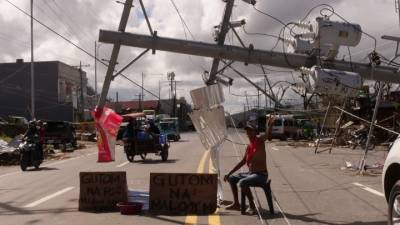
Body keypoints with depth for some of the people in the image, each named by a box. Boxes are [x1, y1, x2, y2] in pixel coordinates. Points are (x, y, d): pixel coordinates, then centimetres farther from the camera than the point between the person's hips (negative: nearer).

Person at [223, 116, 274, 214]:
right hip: (250, 173, 9)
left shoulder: (259, 140, -9)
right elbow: (242, 162, 19)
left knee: (242, 182, -31)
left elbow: (268, 135, -32)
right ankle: (236, 204, 19)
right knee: (231, 178, 13)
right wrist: (229, 173, 18)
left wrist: (270, 126, -53)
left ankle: (252, 206, -14)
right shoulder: (249, 146, 11)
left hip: (261, 175, -9)